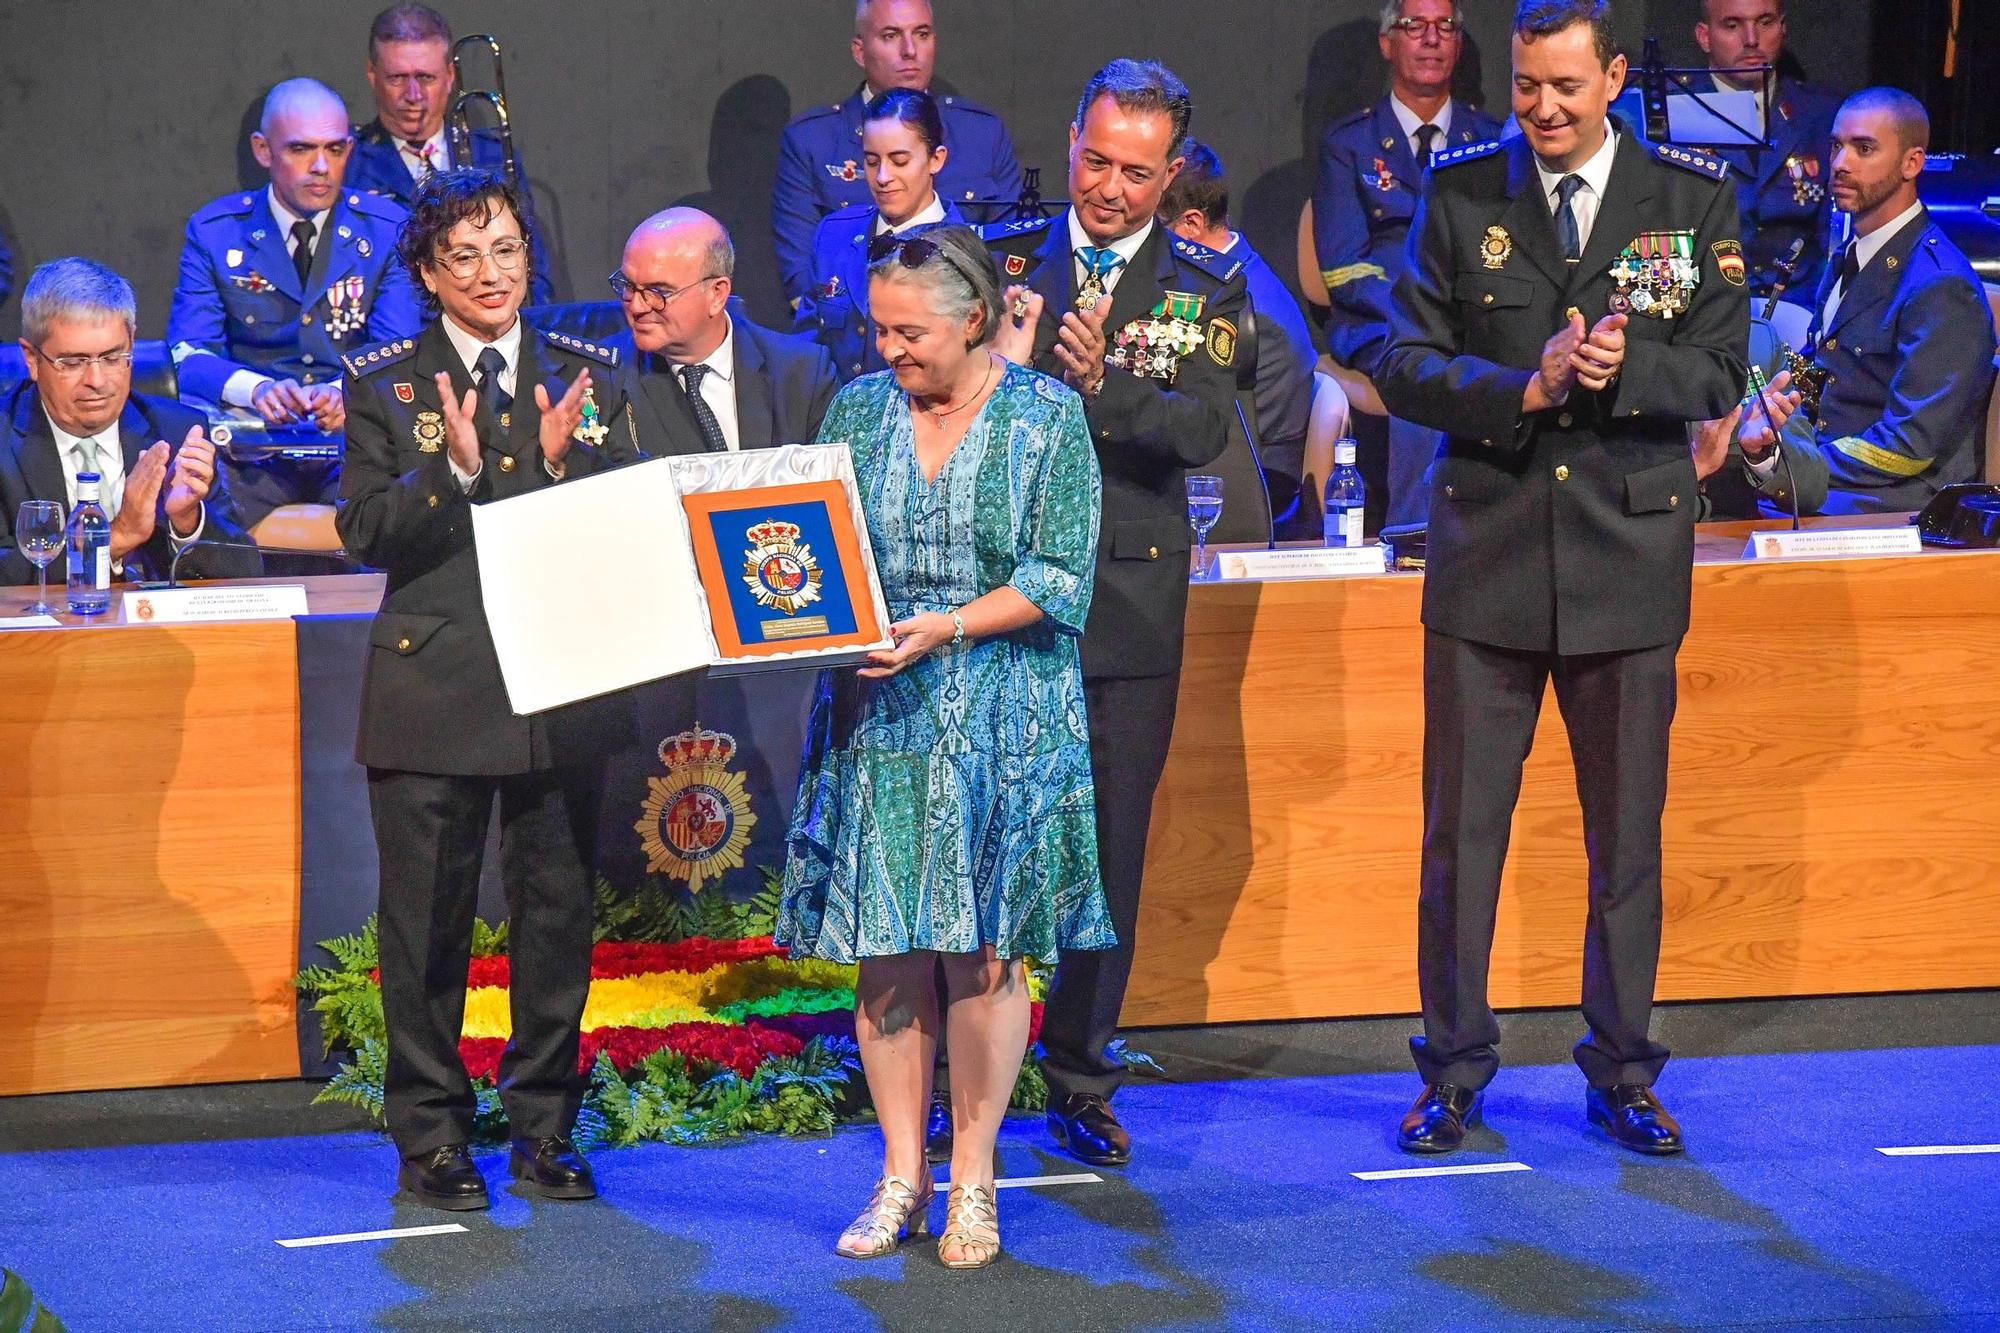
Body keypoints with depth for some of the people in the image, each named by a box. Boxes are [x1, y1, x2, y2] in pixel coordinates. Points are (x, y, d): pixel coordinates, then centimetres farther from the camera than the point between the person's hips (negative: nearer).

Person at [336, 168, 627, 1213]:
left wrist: (562, 460, -12)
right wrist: (452, 469, -17)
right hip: (434, 685, -2)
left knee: (558, 912, 5)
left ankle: (545, 1127, 17)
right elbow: (366, 534, -3)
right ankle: (430, 1136, 13)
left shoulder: (586, 377, 9)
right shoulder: (382, 383, 4)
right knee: (427, 920, 2)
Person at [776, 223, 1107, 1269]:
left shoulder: (1047, 416, -1)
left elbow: (1060, 579, -7)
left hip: (1001, 721, -3)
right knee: (887, 949, 1)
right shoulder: (858, 410, 8)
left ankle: (973, 1182, 8)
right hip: (876, 715, 3)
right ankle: (901, 1176, 11)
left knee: (985, 951, -2)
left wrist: (945, 629, -18)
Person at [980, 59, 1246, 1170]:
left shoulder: (1205, 286, 3)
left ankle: (1081, 1076, 16)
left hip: (1130, 601, 0)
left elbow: (1206, 431, -11)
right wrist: (1001, 362, -19)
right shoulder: (1003, 257, 5)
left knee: (1110, 847, 5)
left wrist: (1105, 385, -28)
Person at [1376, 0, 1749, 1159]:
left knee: (1628, 833, 7)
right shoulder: (1460, 194, 2)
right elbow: (1407, 367, -2)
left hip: (1628, 551, 0)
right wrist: (1528, 387, -18)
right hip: (1487, 544, 0)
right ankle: (1456, 1068, 15)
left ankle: (1622, 1072, 20)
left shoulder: (1695, 197, 2)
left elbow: (1719, 377, -1)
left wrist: (1621, 371, -21)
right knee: (1461, 828, 3)